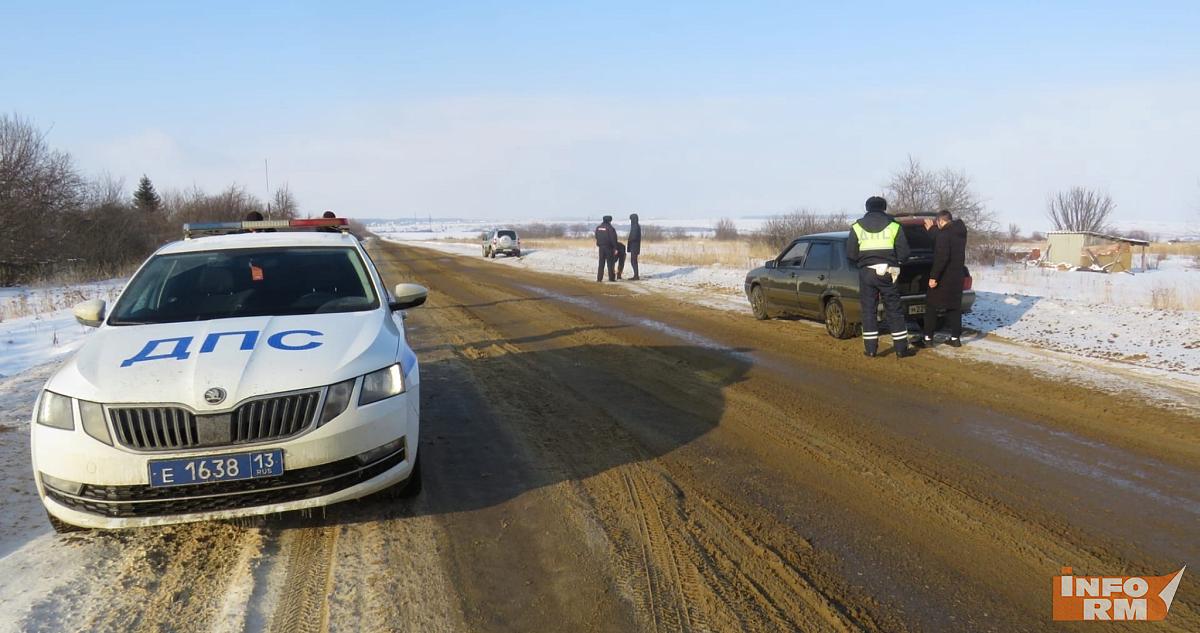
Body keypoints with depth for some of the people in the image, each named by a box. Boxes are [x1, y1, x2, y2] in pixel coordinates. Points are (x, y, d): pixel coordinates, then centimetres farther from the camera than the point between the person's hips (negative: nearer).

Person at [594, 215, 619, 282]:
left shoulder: (598, 228, 6)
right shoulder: (610, 228, -12)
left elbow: (596, 237, 13)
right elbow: (614, 239, -11)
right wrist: (615, 248, -8)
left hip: (601, 247, 5)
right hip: (609, 247, -5)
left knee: (601, 263, 7)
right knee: (610, 263, 2)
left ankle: (599, 278, 2)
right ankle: (611, 278, 1)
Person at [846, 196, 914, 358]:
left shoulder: (857, 227, 3)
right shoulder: (894, 226, 1)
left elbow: (850, 255, 0)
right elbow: (903, 253, -2)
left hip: (866, 273, 1)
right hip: (887, 273, -1)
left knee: (868, 310, 8)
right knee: (894, 311, 6)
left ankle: (870, 348, 7)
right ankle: (901, 348, 8)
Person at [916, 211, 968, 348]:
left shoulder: (944, 234, -17)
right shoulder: (960, 233, 10)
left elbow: (941, 257, -25)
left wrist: (933, 276, -23)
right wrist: (932, 229, 40)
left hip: (944, 277, -8)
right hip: (957, 277, 8)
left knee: (931, 306, 0)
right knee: (954, 307, 12)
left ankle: (928, 338, -1)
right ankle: (955, 338, 11)